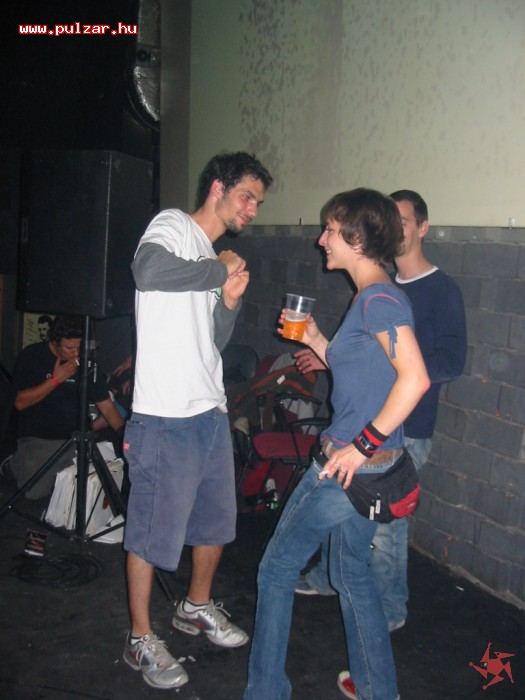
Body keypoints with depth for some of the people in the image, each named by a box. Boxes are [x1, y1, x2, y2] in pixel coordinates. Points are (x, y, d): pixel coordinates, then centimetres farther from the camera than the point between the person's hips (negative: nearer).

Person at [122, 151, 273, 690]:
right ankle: (140, 640, 23)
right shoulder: (173, 227, -7)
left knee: (216, 520, 20)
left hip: (211, 412, 9)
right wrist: (221, 269, -18)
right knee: (153, 530, 4)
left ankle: (197, 607, 42)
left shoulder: (214, 257, 18)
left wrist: (230, 301, -1)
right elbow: (147, 271, -32)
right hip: (165, 418, -9)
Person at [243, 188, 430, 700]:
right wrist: (315, 341, 11)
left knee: (277, 569, 8)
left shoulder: (379, 298, -17)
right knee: (351, 575, 23)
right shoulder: (370, 298, 12)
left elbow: (414, 378, -28)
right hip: (345, 458, 10)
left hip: (356, 462, -10)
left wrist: (364, 443, -24)